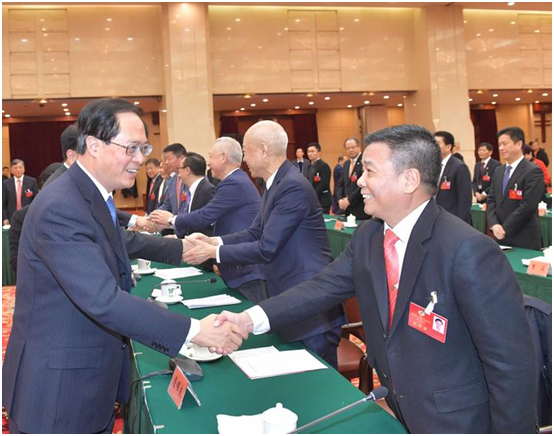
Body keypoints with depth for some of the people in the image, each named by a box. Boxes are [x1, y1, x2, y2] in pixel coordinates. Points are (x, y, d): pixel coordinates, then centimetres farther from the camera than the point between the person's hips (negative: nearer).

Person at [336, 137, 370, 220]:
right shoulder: (346, 164, 15)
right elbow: (341, 184, 17)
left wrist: (349, 200, -15)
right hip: (348, 209, 7)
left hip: (362, 210, -7)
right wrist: (340, 200, -1)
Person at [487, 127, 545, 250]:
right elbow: (491, 200, 9)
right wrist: (494, 224, -9)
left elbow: (527, 206, -18)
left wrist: (505, 229, -15)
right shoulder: (498, 171, 12)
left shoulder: (533, 172, -11)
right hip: (501, 238, 6)